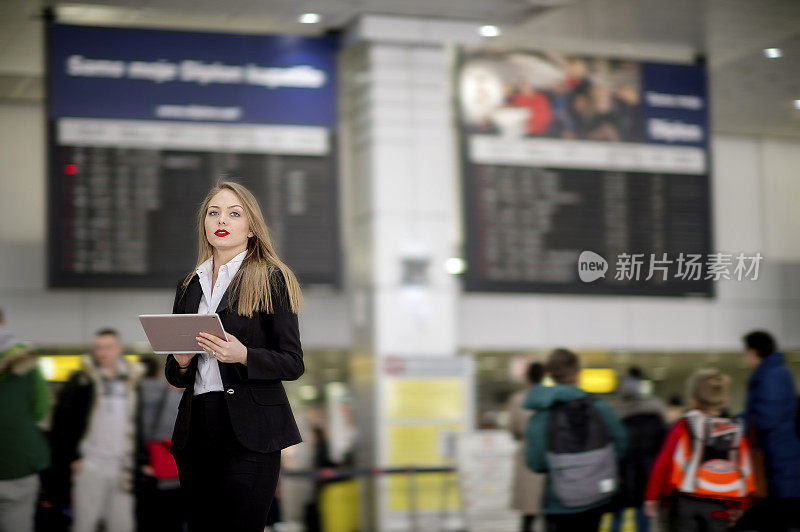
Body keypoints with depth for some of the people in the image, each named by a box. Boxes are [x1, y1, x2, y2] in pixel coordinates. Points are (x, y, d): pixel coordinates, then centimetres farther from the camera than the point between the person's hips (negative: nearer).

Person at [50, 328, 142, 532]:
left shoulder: (132, 380, 10)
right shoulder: (82, 381, -2)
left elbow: (140, 424, 16)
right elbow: (61, 421, -3)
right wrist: (71, 458, -7)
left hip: (122, 467, 3)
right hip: (90, 465, -3)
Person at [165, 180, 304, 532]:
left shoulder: (271, 279, 2)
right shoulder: (189, 286, 17)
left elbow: (293, 364, -2)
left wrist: (242, 355, -19)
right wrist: (181, 362, -1)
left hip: (249, 431, -5)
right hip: (196, 430, 5)